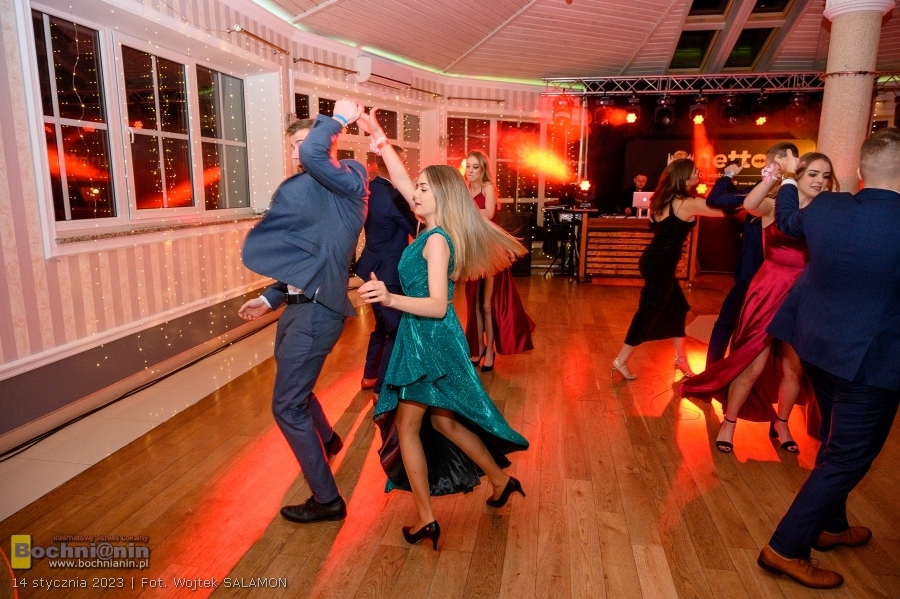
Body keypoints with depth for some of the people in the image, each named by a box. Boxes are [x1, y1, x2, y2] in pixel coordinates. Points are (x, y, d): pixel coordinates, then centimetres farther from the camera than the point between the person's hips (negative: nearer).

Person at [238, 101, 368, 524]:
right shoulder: (313, 192, 16)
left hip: (316, 310, -10)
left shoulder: (350, 183, -11)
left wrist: (338, 119, -14)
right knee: (293, 385, 28)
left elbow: (314, 153, -32)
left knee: (287, 406, -3)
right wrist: (271, 298, 20)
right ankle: (327, 439, 56)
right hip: (298, 306, 10)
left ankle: (327, 500, 12)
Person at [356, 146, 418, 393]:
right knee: (397, 329, 2)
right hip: (389, 271, -9)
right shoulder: (393, 195, -22)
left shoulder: (368, 190, 4)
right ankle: (382, 388, 8)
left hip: (375, 268, 9)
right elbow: (415, 230, -14)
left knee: (383, 324, 23)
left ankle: (370, 375, 35)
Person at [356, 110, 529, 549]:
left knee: (406, 426, 3)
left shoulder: (437, 240, -18)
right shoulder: (436, 229, 7)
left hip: (429, 339, -9)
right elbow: (400, 180, 14)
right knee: (443, 421, 21)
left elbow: (437, 305, -24)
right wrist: (378, 138, 11)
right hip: (426, 337, 9)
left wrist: (390, 298, -34)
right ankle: (501, 479, 34)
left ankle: (426, 519, 13)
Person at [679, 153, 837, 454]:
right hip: (769, 293, -4)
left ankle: (780, 424, 36)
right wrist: (774, 176, -33)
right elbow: (749, 205, -29)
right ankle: (728, 423, 20)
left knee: (794, 368, 13)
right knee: (752, 365, 2)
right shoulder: (774, 206, -6)